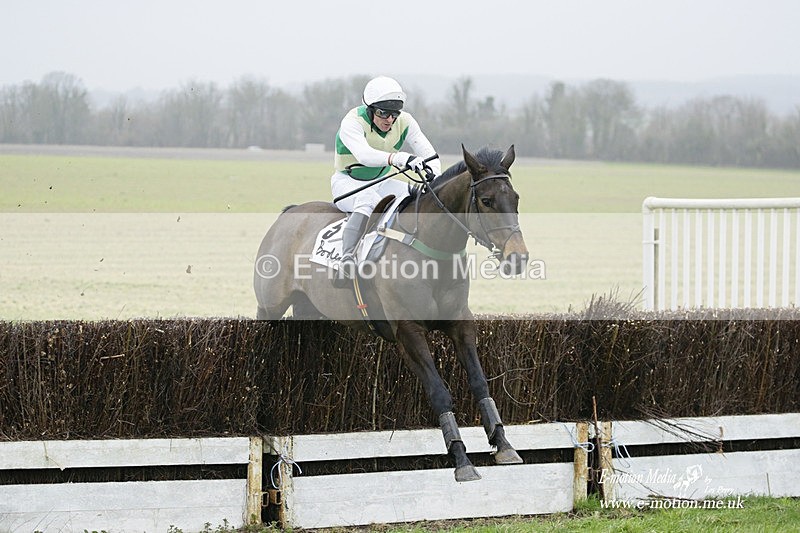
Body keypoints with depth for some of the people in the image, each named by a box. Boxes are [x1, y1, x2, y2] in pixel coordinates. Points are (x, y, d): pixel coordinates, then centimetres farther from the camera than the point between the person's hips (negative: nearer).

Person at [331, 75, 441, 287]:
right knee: (368, 199, -39)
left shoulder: (404, 122, -8)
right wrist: (398, 158, -60)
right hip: (346, 182, -6)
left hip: (380, 183, 6)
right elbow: (364, 154, -43)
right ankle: (347, 258, -52)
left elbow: (428, 153, -14)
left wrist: (433, 175, -36)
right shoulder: (352, 123, -24)